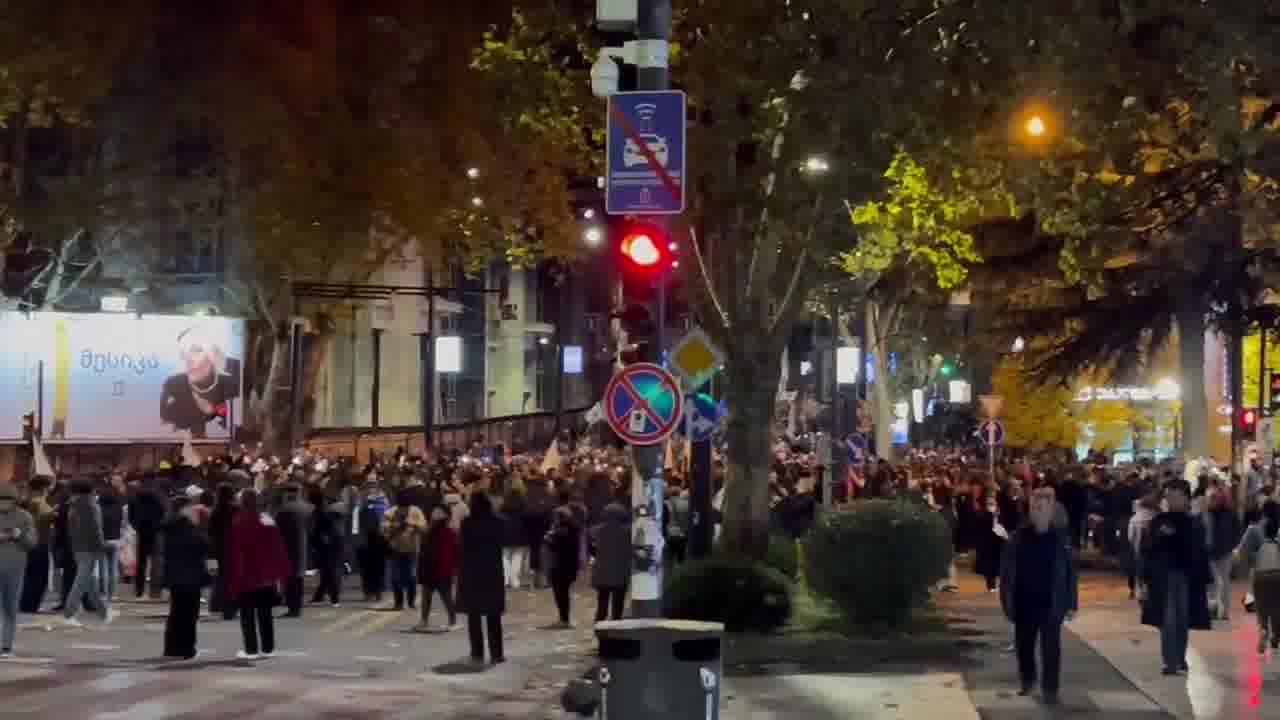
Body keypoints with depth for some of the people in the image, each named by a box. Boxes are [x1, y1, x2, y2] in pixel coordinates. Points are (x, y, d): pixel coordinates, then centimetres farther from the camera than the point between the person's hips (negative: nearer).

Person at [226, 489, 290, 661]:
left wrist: (232, 578, -5)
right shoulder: (269, 523, 2)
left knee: (247, 615, 2)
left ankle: (251, 649, -2)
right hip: (266, 576, 4)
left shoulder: (238, 524, -12)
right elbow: (278, 550, 4)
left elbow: (233, 553, -11)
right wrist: (280, 574, 10)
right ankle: (268, 648, 11)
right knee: (265, 614, 12)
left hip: (245, 577, -4)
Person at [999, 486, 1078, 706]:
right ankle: (1027, 680, 38)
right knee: (1023, 645, 15)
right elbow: (1006, 569, 0)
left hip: (1051, 604, -2)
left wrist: (1071, 604, -6)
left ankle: (1050, 689, 10)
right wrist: (1007, 600, -3)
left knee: (1050, 648, 1)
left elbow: (1071, 572, -4)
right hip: (1025, 603, 2)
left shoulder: (1061, 538, -7)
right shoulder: (1019, 537, -4)